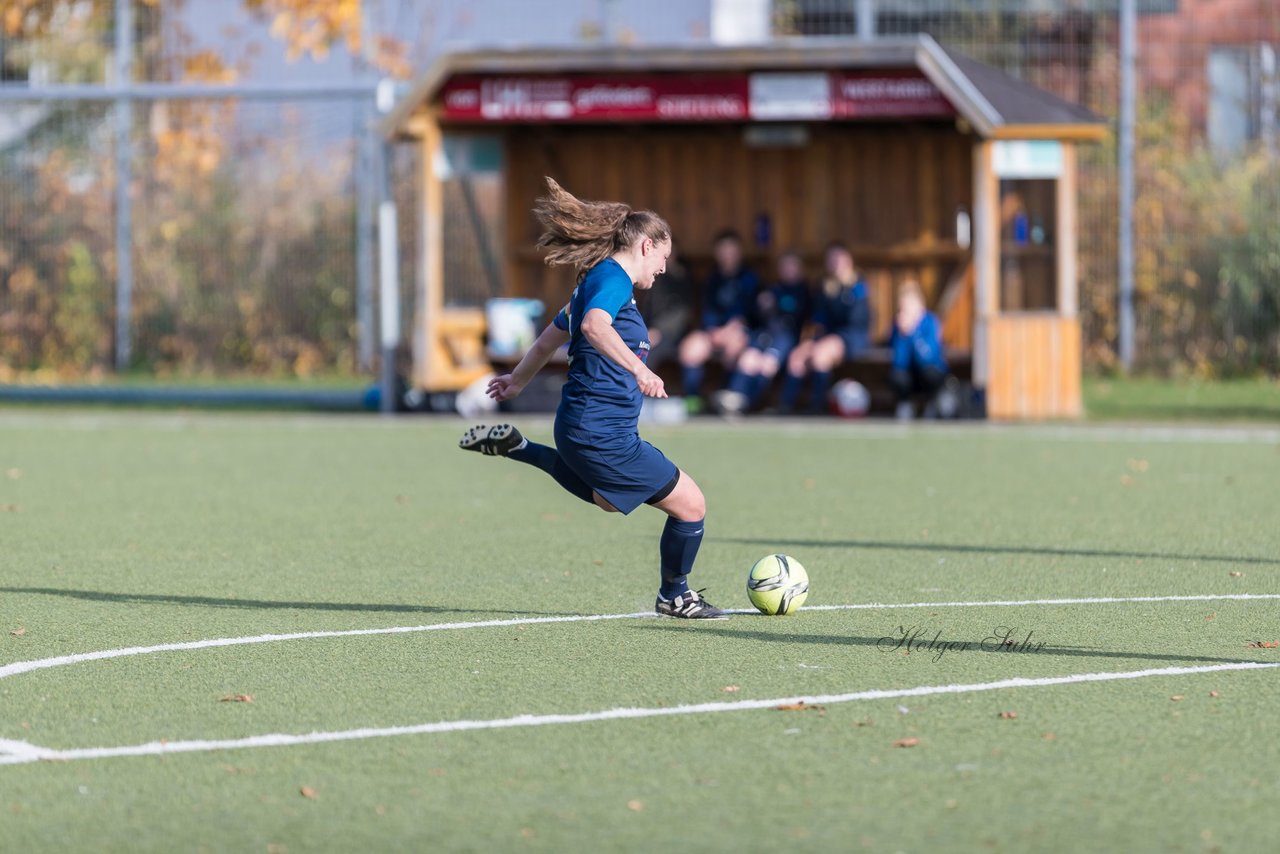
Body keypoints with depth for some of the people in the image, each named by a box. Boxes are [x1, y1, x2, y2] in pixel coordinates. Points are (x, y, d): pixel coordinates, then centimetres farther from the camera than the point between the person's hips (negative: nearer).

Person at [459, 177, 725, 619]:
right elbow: (594, 325, -34)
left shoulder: (596, 281, 18)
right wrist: (638, 368, -45)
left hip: (583, 427, 11)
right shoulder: (612, 278, -12)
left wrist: (518, 380, 46)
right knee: (690, 504, -5)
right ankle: (675, 595, 15)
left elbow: (551, 336, 31)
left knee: (606, 499, 37)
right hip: (602, 431, -11)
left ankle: (511, 447, 32)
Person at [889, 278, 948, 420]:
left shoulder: (930, 321, -18)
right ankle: (904, 403, 3)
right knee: (896, 375, -31)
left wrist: (912, 331, -37)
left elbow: (929, 357, -31)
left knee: (929, 370, -35)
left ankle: (931, 404, -3)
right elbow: (898, 362, -19)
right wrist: (902, 333, -32)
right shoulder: (898, 322, -12)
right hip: (909, 374, 1)